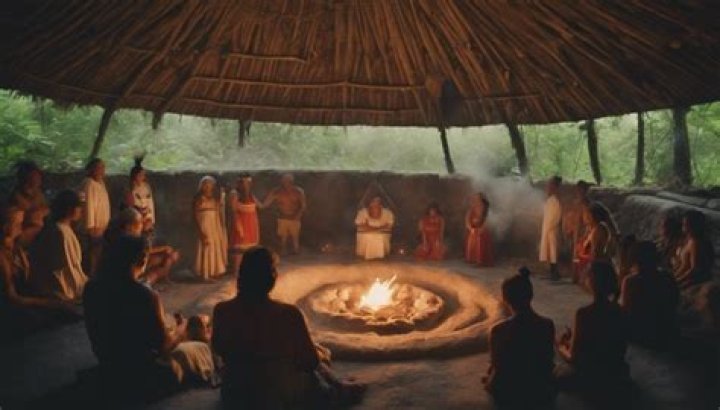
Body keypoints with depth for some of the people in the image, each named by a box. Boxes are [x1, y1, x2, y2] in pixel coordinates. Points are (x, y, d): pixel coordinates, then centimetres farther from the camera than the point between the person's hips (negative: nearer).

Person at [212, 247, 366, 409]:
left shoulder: (222, 311, -18)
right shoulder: (288, 314, -26)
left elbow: (219, 350, 3)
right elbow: (311, 361, -12)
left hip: (234, 396, 4)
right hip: (277, 397, -4)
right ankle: (340, 388, 49)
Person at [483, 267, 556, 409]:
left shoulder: (498, 330, -25)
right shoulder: (547, 325, -17)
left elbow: (497, 366, -11)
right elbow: (548, 359, 0)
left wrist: (489, 381, 12)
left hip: (509, 396, -2)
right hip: (542, 394, 3)